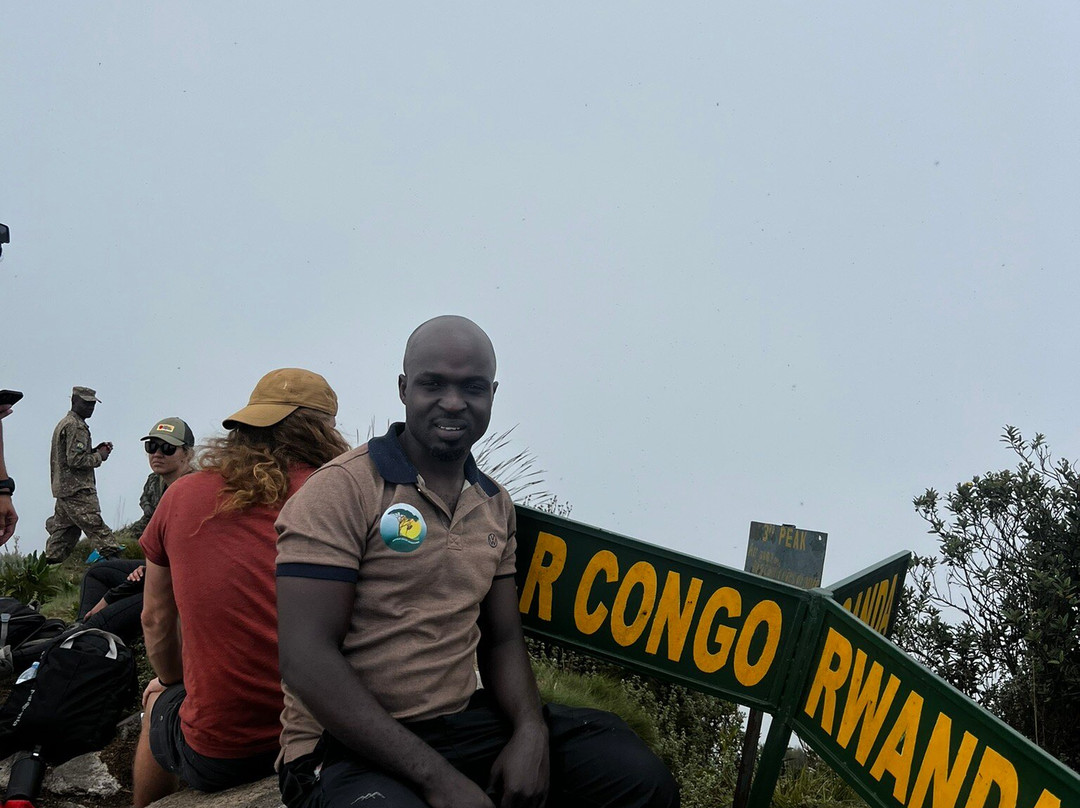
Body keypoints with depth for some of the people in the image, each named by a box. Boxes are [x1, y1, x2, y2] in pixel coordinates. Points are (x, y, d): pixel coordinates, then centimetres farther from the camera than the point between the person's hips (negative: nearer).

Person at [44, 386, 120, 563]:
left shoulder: (64, 423, 21)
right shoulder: (76, 426, -13)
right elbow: (76, 460, -21)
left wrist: (95, 451, 12)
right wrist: (99, 456, -7)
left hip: (62, 488, 11)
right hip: (78, 489, -11)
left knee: (64, 531, 13)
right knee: (97, 529, -13)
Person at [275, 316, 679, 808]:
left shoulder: (495, 505, 12)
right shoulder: (341, 491, -11)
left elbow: (501, 641, 14)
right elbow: (306, 660, -17)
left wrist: (531, 731, -9)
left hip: (465, 722, 6)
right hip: (347, 747, -6)